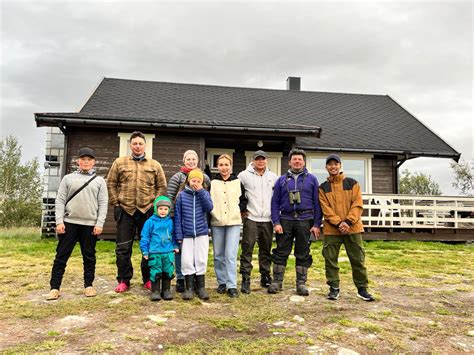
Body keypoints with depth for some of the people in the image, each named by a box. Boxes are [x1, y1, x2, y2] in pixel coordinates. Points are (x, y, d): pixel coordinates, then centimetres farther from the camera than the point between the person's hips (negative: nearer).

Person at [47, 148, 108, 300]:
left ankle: (88, 285, 20)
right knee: (61, 255, 3)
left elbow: (103, 204, 2)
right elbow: (60, 200, 4)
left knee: (89, 256, 8)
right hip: (69, 223, 0)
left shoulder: (99, 181, 7)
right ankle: (54, 287, 12)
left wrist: (99, 224, -6)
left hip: (90, 224, 0)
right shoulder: (68, 178, 8)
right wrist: (59, 221, -5)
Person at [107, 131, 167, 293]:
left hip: (147, 211, 0)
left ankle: (148, 279, 22)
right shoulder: (119, 162, 6)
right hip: (125, 211, 0)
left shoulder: (155, 165, 7)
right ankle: (124, 280, 18)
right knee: (123, 247, 4)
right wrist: (116, 203, 0)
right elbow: (111, 184, 8)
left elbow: (162, 186, 9)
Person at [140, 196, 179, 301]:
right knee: (155, 273, 2)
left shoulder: (170, 222, 6)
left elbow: (173, 235, 18)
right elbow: (145, 237, 0)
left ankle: (166, 290, 22)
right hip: (154, 253, -3)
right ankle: (155, 291, 15)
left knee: (168, 272, 9)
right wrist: (145, 251, -1)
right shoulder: (150, 222, -3)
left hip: (168, 252, 3)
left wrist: (175, 246, 14)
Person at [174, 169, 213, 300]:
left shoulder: (204, 193, 4)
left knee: (201, 260, 4)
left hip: (202, 233, 1)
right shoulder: (182, 195, 1)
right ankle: (189, 287, 13)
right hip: (186, 234, 0)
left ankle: (200, 287, 18)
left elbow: (209, 208, -14)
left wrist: (200, 192, -15)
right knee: (187, 261, -1)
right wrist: (179, 235, -3)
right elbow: (177, 216, 1)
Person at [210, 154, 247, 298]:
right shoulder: (212, 183, 6)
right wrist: (212, 212, -4)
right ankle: (221, 282, 22)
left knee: (231, 255, -8)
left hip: (234, 222, -2)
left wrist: (239, 210, -3)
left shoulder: (238, 182, 6)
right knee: (218, 255, 8)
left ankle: (232, 286, -2)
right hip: (217, 223, 2)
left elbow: (244, 200, 11)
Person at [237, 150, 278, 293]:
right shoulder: (244, 175, -2)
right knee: (247, 249, -5)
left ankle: (265, 277, 25)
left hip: (267, 220, 4)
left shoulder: (273, 177, 8)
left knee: (266, 250, 13)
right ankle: (245, 279, 2)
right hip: (250, 219, -3)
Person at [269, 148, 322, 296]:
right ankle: (277, 281, 14)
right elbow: (275, 202, 6)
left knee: (303, 254, 7)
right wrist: (276, 222, -4)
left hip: (305, 220, 0)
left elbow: (317, 203, 4)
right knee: (281, 252, 4)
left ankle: (301, 283, 17)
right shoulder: (282, 180, 10)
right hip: (285, 220, 1)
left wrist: (317, 224, -3)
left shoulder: (312, 179, 8)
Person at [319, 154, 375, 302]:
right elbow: (326, 209, -2)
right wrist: (338, 223, -16)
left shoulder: (352, 183, 6)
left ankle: (362, 288, 20)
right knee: (330, 259, 3)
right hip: (331, 229, 0)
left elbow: (357, 205, -2)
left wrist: (348, 222, -14)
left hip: (353, 228, 0)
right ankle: (334, 288, 17)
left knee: (358, 259, 5)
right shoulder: (323, 188, 6)